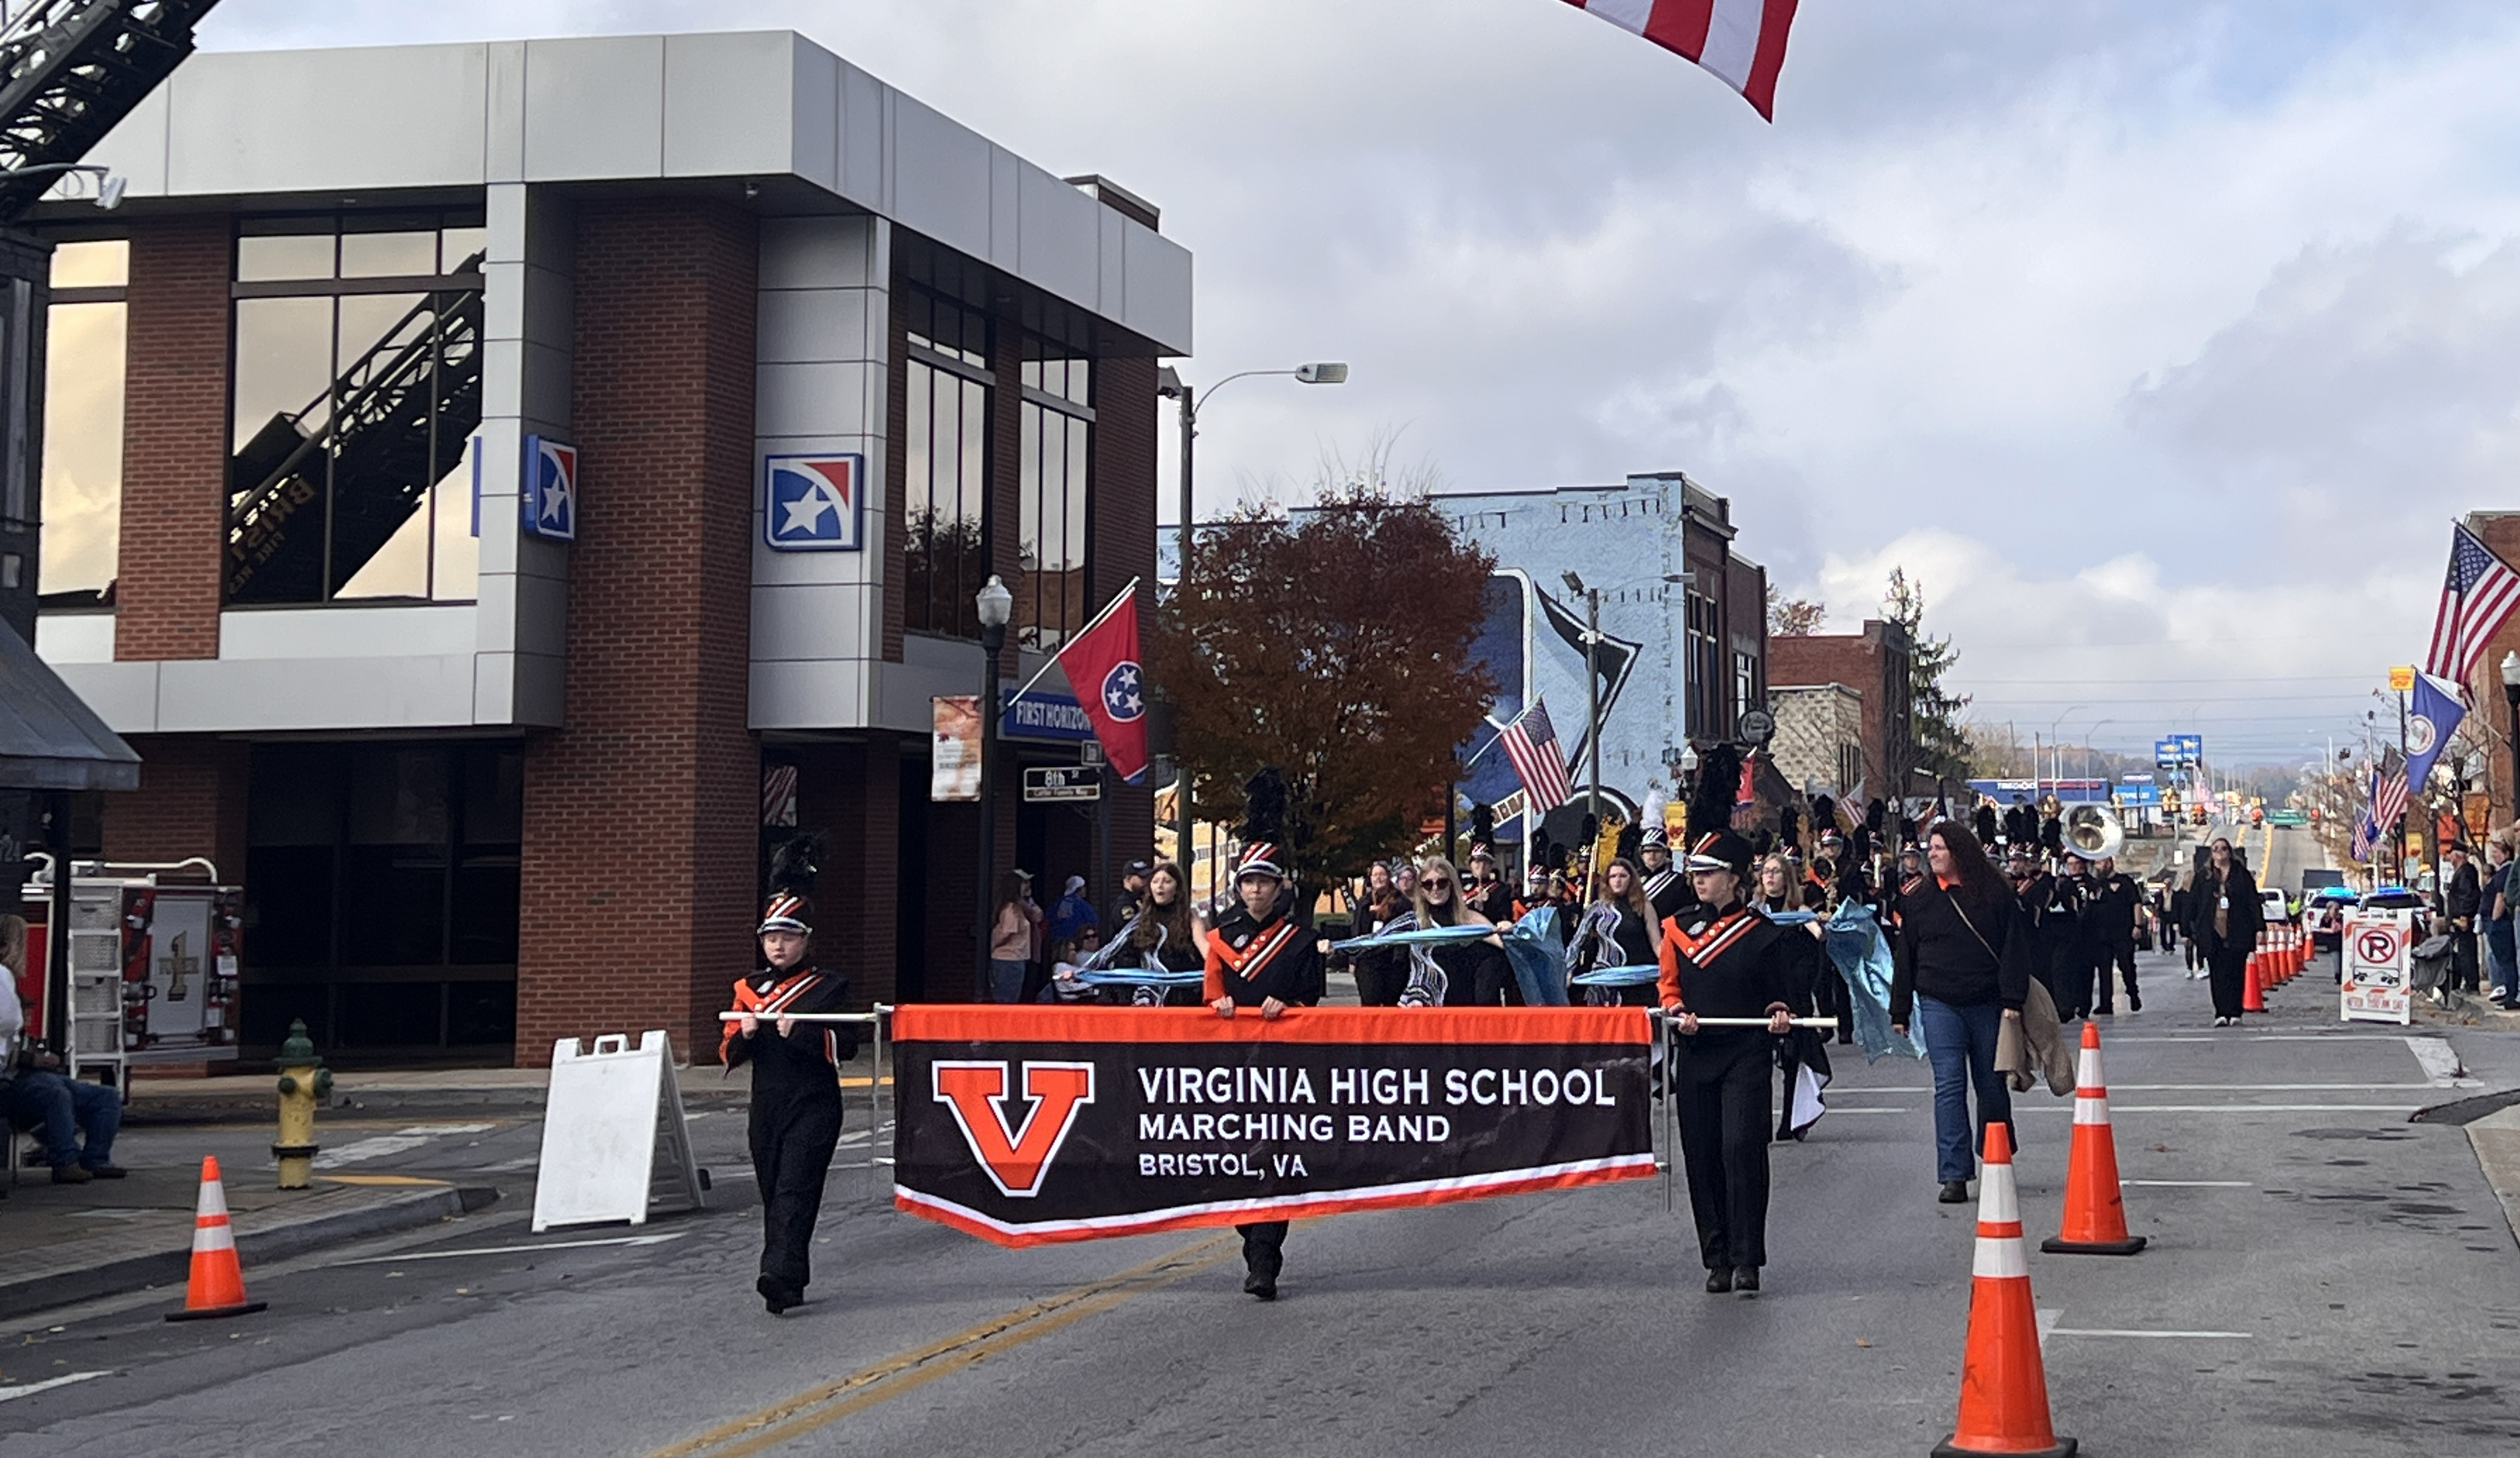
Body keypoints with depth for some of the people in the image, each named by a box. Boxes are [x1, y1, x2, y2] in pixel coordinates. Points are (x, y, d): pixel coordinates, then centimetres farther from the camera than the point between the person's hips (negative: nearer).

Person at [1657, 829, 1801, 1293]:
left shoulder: (1763, 934, 1)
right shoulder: (1678, 930, 9)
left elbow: (1781, 992, 9)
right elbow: (1669, 986, 13)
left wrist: (1780, 1013, -13)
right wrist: (1677, 1011, -7)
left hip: (1746, 1058, -3)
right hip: (1695, 1057, 4)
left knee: (1742, 1149, -14)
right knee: (1702, 1159, 4)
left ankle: (1747, 1259, -10)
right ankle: (1717, 1260, 12)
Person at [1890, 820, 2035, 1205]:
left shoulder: (1994, 895, 0)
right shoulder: (1919, 900, 7)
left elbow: (2015, 948, -1)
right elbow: (1906, 957, 10)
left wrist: (2013, 1000, -10)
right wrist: (1899, 1012, 9)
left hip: (1988, 1004, -1)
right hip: (1939, 1006, 1)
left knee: (1992, 1085, 9)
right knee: (1949, 1085, -8)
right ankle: (1954, 1176, -11)